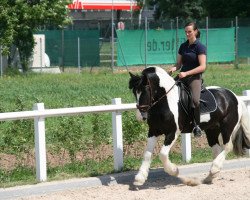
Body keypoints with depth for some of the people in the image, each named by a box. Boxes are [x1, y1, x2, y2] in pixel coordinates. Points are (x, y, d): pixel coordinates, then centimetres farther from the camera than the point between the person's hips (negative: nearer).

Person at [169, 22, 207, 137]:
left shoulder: (200, 47, -6)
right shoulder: (183, 46, 13)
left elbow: (202, 67, -14)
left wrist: (186, 73, -21)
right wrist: (174, 68, -5)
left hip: (195, 77, -7)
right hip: (182, 76, 7)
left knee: (195, 100, -30)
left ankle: (197, 126, -15)